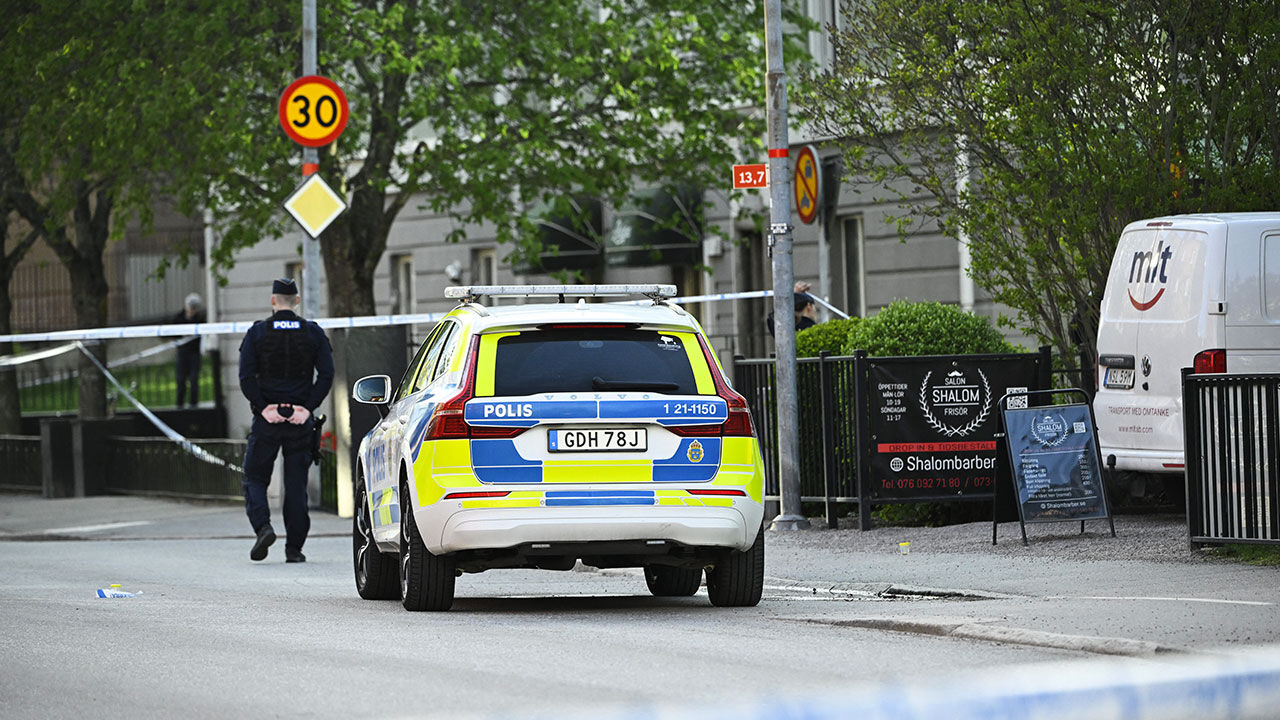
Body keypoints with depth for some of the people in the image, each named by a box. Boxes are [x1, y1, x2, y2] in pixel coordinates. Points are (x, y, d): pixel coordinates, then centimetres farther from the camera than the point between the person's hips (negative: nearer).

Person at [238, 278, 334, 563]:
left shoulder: (257, 333, -1)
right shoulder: (313, 333, 3)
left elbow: (246, 377, -9)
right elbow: (326, 375, -3)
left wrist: (263, 408, -7)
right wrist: (308, 408, -4)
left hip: (267, 419, -2)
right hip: (300, 421, 2)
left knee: (255, 478, 9)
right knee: (296, 484, 6)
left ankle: (262, 527, -15)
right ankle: (294, 548, 5)